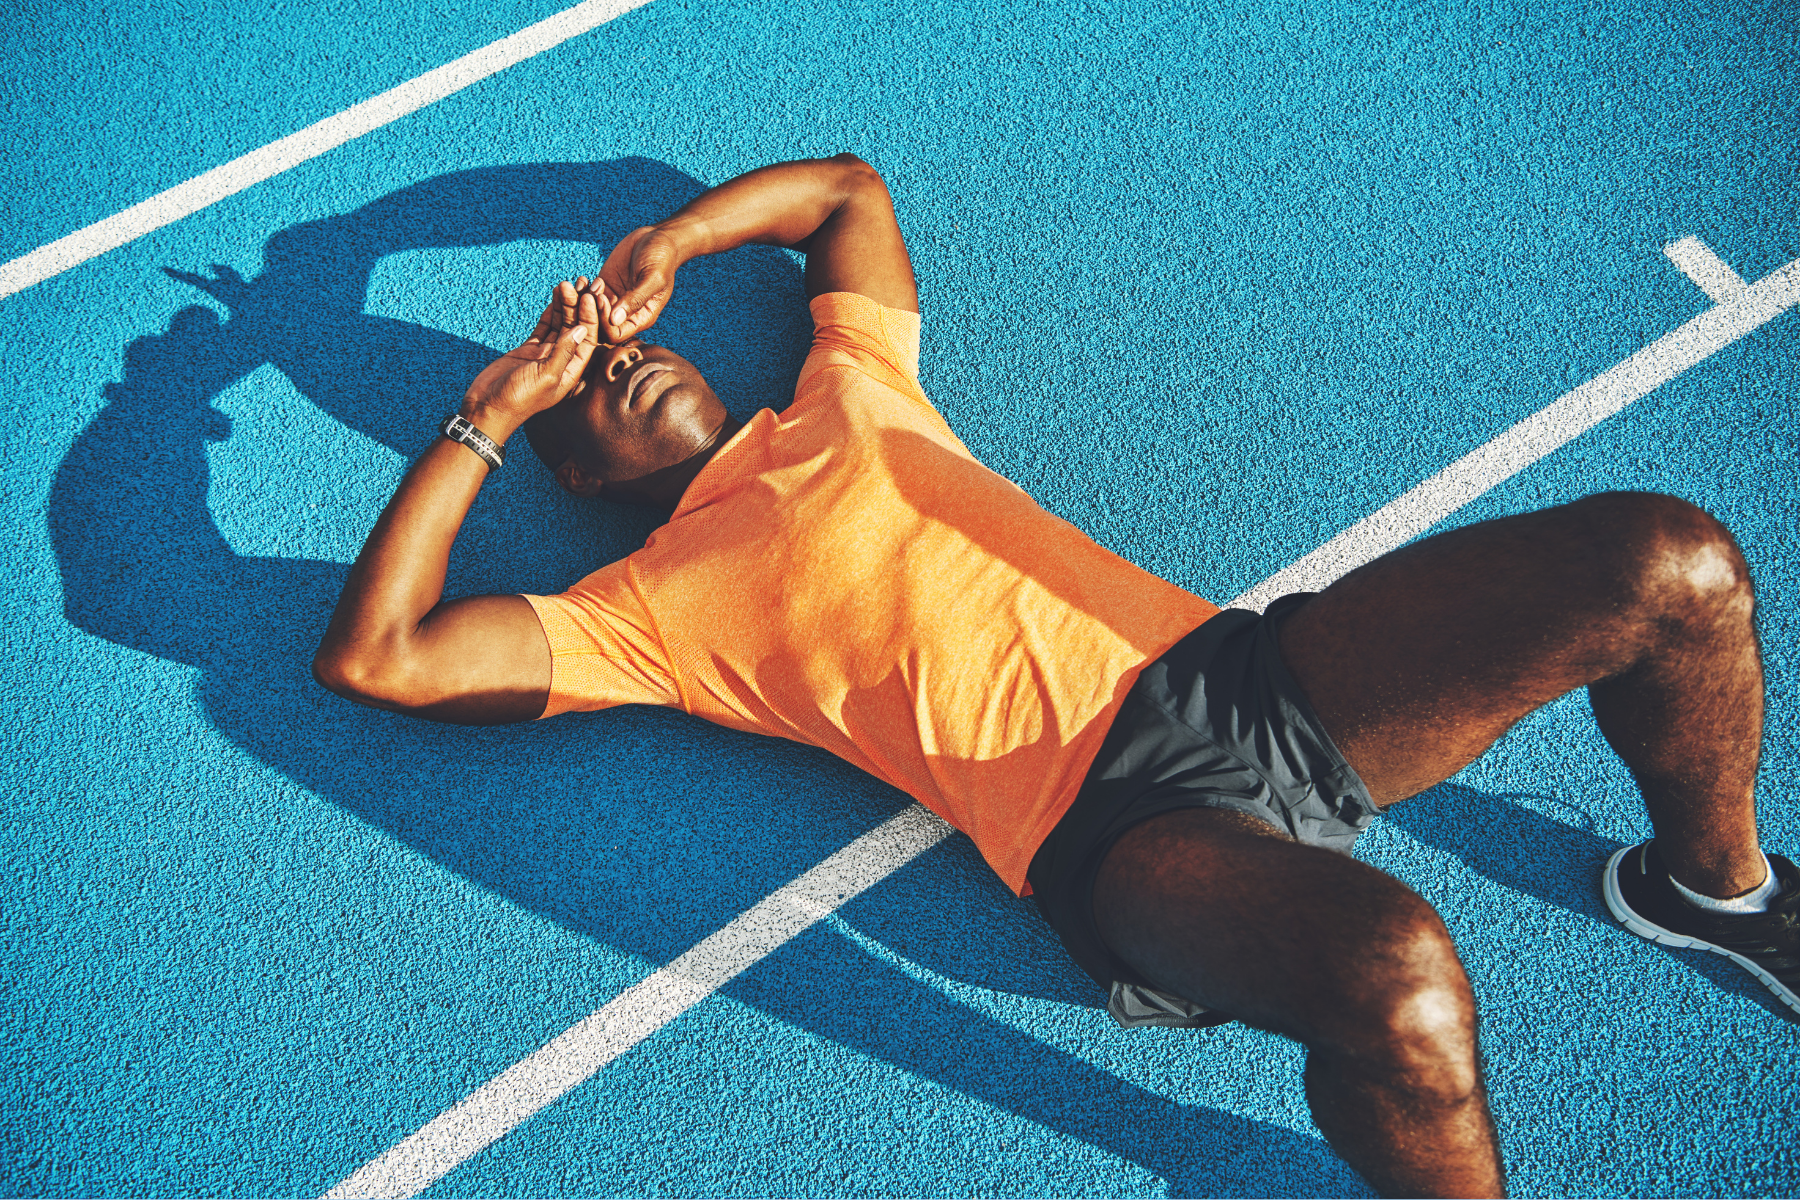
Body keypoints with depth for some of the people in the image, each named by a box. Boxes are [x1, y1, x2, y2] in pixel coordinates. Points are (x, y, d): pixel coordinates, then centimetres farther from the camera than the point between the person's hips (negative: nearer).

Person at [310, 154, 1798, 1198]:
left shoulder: (850, 391, 21)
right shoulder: (648, 603, 7)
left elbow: (848, 184, 37)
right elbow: (372, 654, 0)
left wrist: (665, 244, 24)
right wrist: (489, 412, 4)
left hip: (1247, 667, 6)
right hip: (1114, 817, -6)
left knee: (1670, 563, -9)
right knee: (1395, 972, -38)